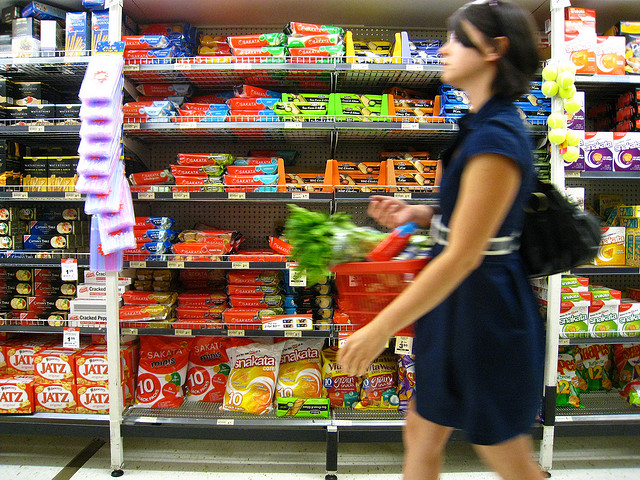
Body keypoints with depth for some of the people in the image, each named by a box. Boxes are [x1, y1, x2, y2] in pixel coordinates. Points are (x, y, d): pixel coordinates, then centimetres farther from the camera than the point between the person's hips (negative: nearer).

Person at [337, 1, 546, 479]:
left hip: (485, 311, -9)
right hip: (457, 304, 9)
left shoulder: (497, 137, -23)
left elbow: (463, 255, -25)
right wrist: (417, 214, 2)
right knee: (421, 436, 21)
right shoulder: (483, 124, 8)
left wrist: (381, 328, -21)